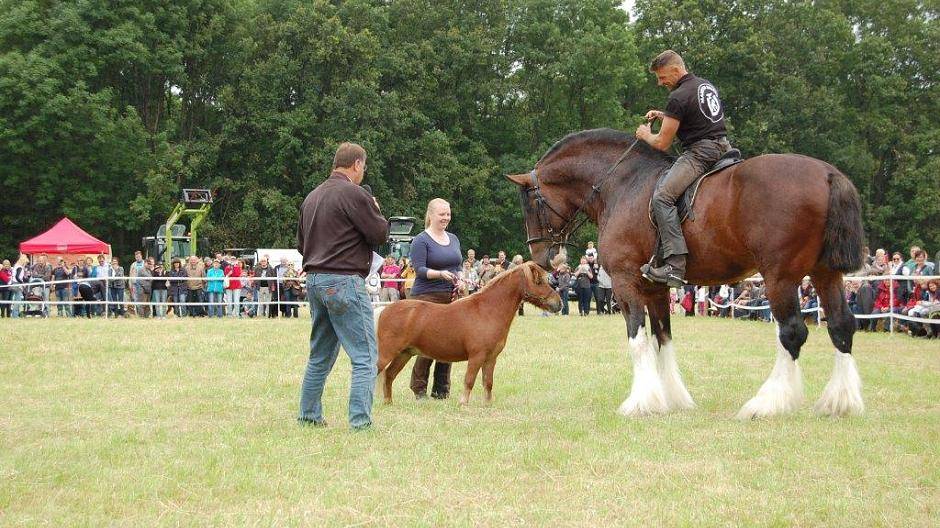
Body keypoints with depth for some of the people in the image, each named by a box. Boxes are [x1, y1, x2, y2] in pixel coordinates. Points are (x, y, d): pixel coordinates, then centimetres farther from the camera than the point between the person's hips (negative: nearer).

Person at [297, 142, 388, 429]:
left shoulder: (312, 196, 15)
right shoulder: (353, 193, -11)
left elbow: (301, 243, 22)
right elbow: (379, 234, -8)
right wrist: (377, 212, 9)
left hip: (314, 280, 9)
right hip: (344, 281, -8)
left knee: (320, 355, 18)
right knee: (365, 356, -5)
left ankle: (309, 414, 21)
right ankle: (360, 421, -11)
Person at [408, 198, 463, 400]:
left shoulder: (453, 239, 16)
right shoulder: (421, 241, -5)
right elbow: (420, 269, -13)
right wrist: (440, 274, -28)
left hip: (451, 297, 6)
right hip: (427, 297, -6)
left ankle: (441, 389, 13)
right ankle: (419, 389, 1)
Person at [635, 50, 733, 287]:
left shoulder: (678, 98, -10)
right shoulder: (707, 85, 18)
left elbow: (662, 144, -8)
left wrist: (645, 134, 14)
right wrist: (663, 116, 30)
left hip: (699, 153, -10)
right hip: (723, 147, 10)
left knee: (662, 196, -20)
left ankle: (675, 266, -33)